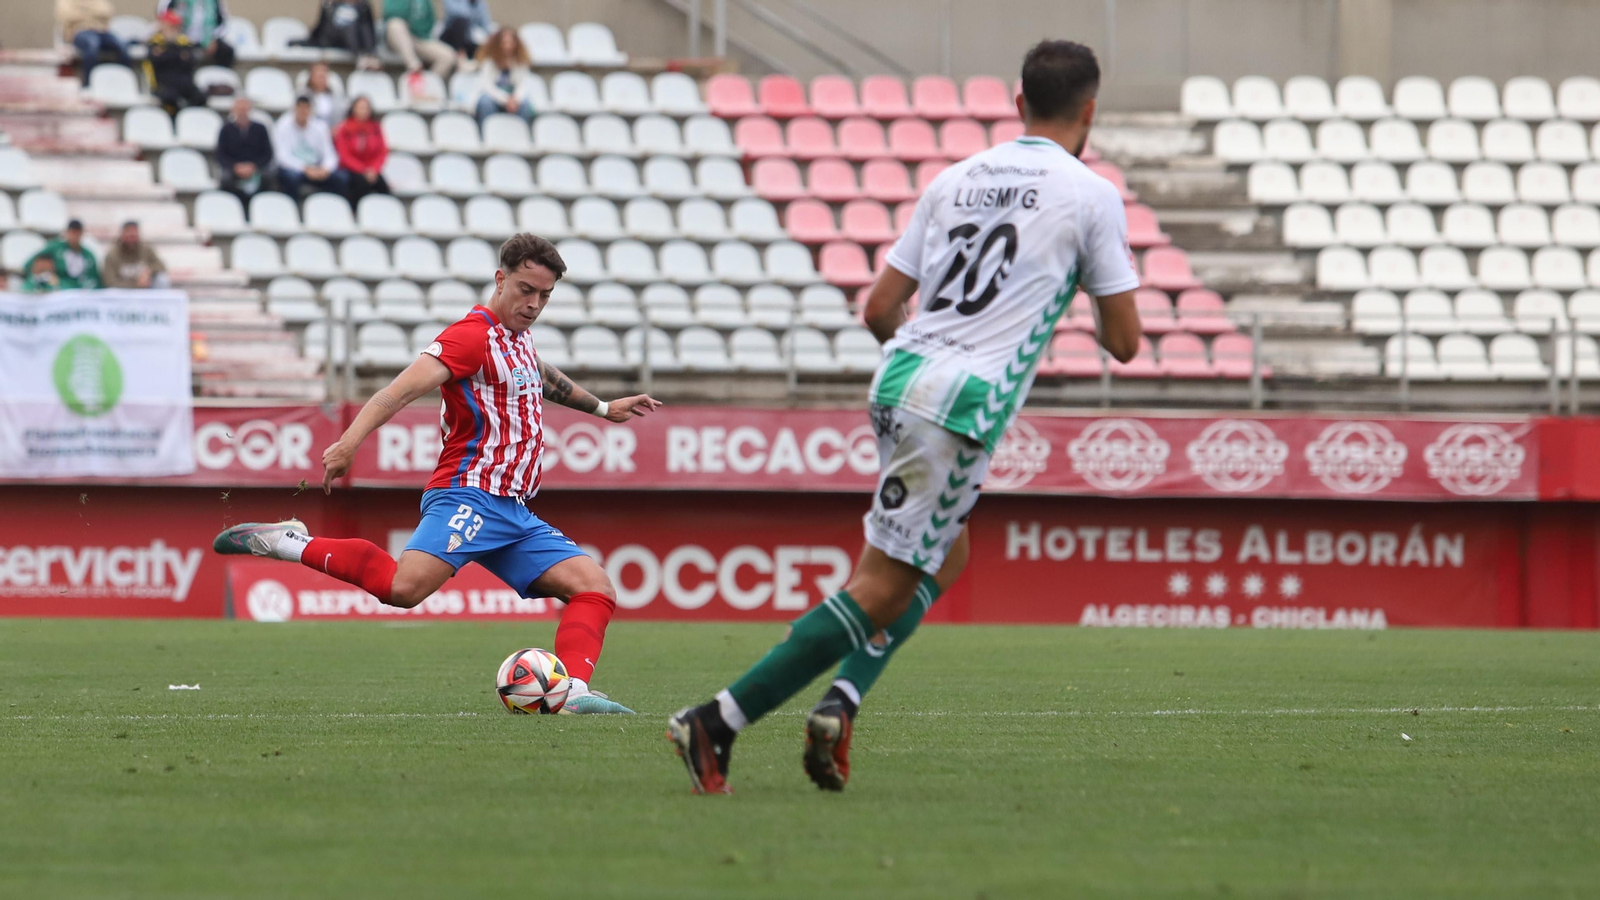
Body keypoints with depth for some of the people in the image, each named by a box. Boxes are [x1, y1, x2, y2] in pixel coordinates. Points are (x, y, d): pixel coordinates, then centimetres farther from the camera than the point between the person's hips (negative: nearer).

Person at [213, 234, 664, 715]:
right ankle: (291, 543, -18)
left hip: (513, 512, 9)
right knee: (405, 586, -32)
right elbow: (404, 388, -22)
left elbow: (540, 376, 46)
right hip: (468, 496, -9)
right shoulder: (475, 335, -8)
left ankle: (575, 693, -18)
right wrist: (349, 443, -36)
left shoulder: (517, 337, 20)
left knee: (596, 588, -5)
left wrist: (601, 408, 58)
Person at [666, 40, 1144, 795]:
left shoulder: (955, 179, 15)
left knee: (947, 555, 24)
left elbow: (879, 309, 14)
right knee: (881, 591, -4)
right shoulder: (1091, 195, 0)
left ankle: (841, 706, 7)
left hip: (900, 374, 7)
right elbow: (1124, 340, 3)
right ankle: (719, 721, -11)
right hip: (963, 405, -7)